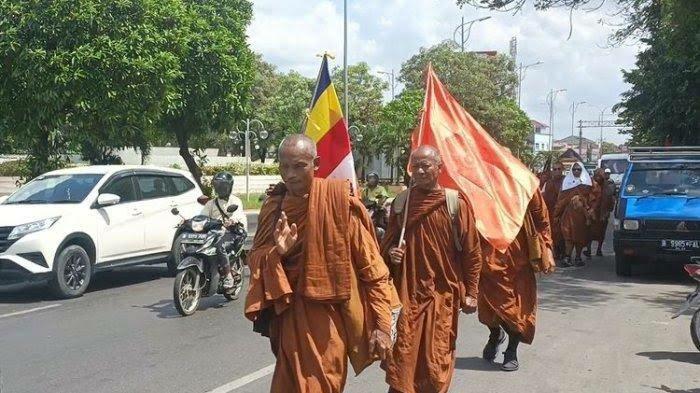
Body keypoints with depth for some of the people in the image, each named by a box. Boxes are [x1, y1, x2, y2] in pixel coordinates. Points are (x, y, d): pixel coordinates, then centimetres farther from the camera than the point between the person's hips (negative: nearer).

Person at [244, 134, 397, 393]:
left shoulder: (339, 200, -12)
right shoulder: (273, 206, 3)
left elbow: (371, 265, -11)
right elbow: (255, 258, 8)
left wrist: (381, 324, -13)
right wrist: (276, 253, -15)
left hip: (328, 319, -5)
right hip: (288, 318, 5)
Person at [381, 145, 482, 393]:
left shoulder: (456, 203, -4)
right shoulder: (400, 203, 3)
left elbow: (471, 252, 0)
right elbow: (387, 242, 15)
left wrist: (470, 292, -1)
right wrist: (391, 253, -8)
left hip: (443, 294, -1)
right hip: (406, 292, 1)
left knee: (437, 358, 6)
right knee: (403, 356, 0)